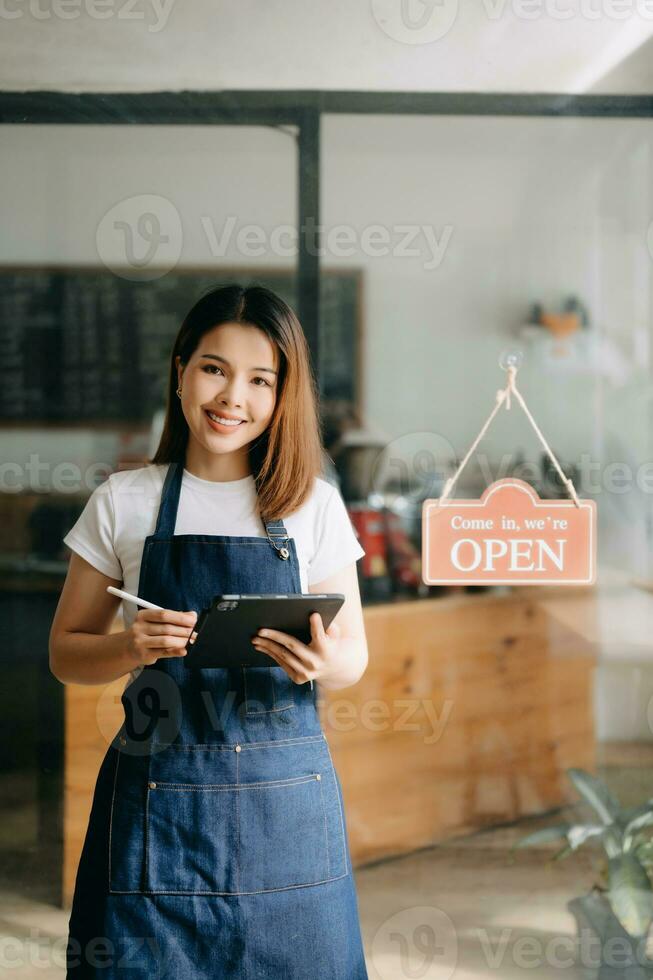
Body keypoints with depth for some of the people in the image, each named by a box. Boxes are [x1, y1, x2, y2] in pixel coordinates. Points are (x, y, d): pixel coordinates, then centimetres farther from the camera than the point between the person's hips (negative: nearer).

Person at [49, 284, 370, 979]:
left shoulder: (315, 507, 4)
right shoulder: (122, 502, 2)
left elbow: (354, 654, 7)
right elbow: (66, 651, 6)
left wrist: (322, 664, -16)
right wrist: (131, 647, -15)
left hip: (285, 789, 1)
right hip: (157, 788, 0)